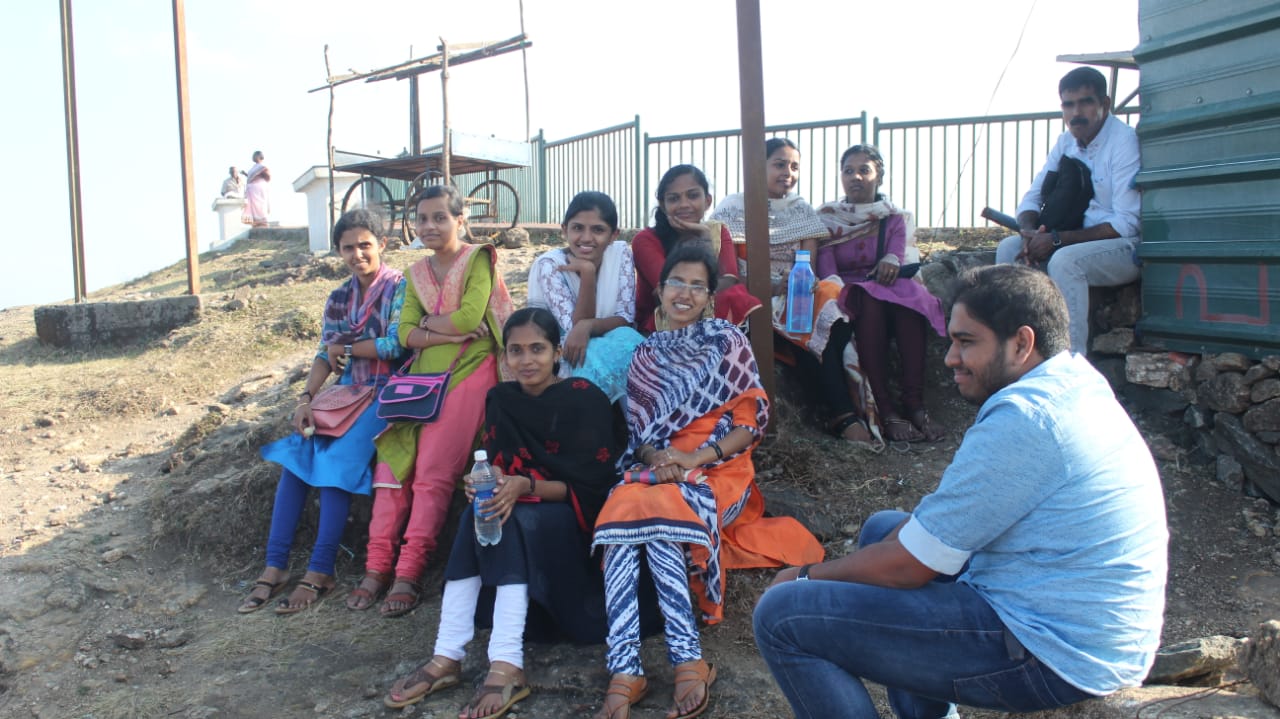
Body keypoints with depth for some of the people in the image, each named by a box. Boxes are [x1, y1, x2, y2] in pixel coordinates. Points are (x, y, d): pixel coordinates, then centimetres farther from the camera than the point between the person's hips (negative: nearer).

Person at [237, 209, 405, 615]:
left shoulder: (399, 288, -4)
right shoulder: (339, 299, 15)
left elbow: (396, 345, -15)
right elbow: (325, 357, 9)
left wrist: (346, 348, -2)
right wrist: (306, 398, -7)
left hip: (385, 395, -6)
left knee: (336, 459, -25)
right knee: (295, 455, -16)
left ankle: (320, 572, -18)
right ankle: (274, 566, -13)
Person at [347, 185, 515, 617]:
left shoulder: (478, 259, 1)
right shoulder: (416, 273, 18)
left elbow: (470, 316, -14)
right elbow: (406, 334, 5)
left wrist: (427, 323, 1)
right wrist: (449, 332, -10)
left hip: (467, 374, -6)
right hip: (423, 375, 6)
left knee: (433, 473, -13)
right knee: (392, 463, -6)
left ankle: (409, 575, -9)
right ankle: (378, 567, 0)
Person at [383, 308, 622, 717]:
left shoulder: (584, 399, -12)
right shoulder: (501, 399, 3)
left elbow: (592, 484, -15)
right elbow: (496, 465, 4)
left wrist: (526, 487, -28)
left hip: (573, 516, -4)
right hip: (520, 511, 5)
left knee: (512, 522, -32)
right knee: (479, 515, -27)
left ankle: (507, 666, -39)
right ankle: (448, 656, -29)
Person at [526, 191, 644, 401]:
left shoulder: (621, 253, -6)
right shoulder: (549, 265, -15)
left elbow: (626, 318, -10)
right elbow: (575, 327, -19)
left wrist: (587, 326, -29)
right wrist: (587, 272, -28)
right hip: (561, 350, -3)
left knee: (629, 342, -29)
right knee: (594, 360, -33)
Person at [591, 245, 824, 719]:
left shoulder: (728, 342, 9)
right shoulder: (646, 355, 20)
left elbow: (753, 419, 0)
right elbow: (638, 432, 15)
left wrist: (696, 458, -13)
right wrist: (655, 457, -9)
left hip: (718, 470, -3)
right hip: (656, 468, 3)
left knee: (659, 519, -36)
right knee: (619, 518, -32)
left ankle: (688, 662, -32)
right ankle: (624, 671, -37)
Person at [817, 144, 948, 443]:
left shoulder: (894, 218, 14)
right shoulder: (827, 218, 9)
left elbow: (898, 259, -3)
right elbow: (827, 272, -5)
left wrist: (892, 260, -28)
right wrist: (838, 291, -27)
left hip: (887, 288, 2)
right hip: (848, 293, -2)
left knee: (912, 295, -32)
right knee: (870, 300, -36)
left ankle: (914, 403, -37)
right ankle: (885, 409, -40)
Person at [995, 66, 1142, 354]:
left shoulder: (1124, 141, -15)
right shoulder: (1066, 142, 7)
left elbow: (1127, 224, -21)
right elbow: (1031, 200, 8)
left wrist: (1056, 239, -25)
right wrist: (1030, 233, -16)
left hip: (1128, 247, -7)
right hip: (1080, 242, 7)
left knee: (1065, 260, -34)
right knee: (1009, 248, -10)